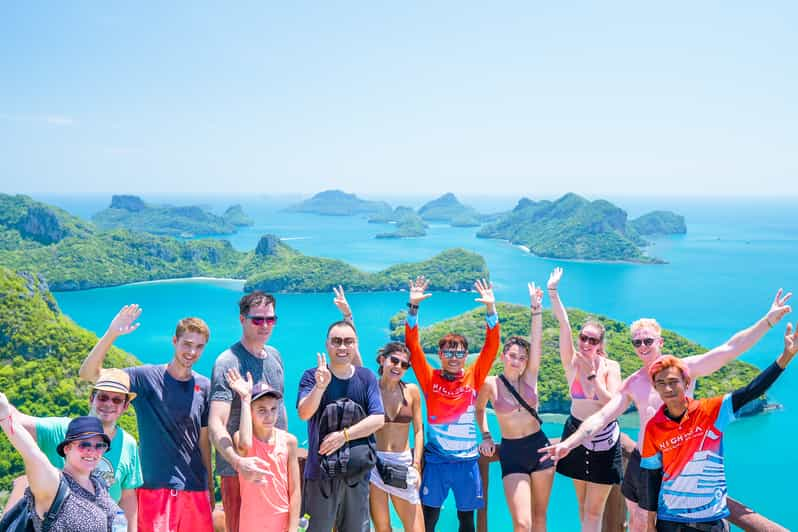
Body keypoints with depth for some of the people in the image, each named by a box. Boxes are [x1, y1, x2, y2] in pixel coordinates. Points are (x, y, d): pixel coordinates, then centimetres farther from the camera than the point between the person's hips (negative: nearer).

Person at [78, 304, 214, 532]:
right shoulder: (147, 377, -5)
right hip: (155, 487, -3)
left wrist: (210, 487, 13)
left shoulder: (204, 386, 5)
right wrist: (111, 334, -26)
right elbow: (88, 373, -13)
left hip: (195, 489, 4)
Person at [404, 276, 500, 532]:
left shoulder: (473, 377, 0)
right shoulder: (430, 379, -3)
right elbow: (413, 346, -11)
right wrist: (414, 307, -21)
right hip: (436, 459, -1)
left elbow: (491, 346, -7)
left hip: (467, 460, 1)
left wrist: (490, 308, -18)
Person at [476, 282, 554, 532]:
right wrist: (486, 437, 5)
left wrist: (536, 308, -18)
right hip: (511, 453, -2)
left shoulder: (530, 377, -1)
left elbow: (537, 343, -11)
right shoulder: (490, 384, -6)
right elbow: (479, 409, 13)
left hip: (540, 447, 3)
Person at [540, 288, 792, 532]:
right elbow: (601, 417, -1)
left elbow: (728, 350, -15)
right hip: (640, 461, 4)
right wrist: (568, 443, -10)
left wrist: (768, 320, -22)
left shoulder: (684, 368, -7)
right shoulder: (632, 383, 3)